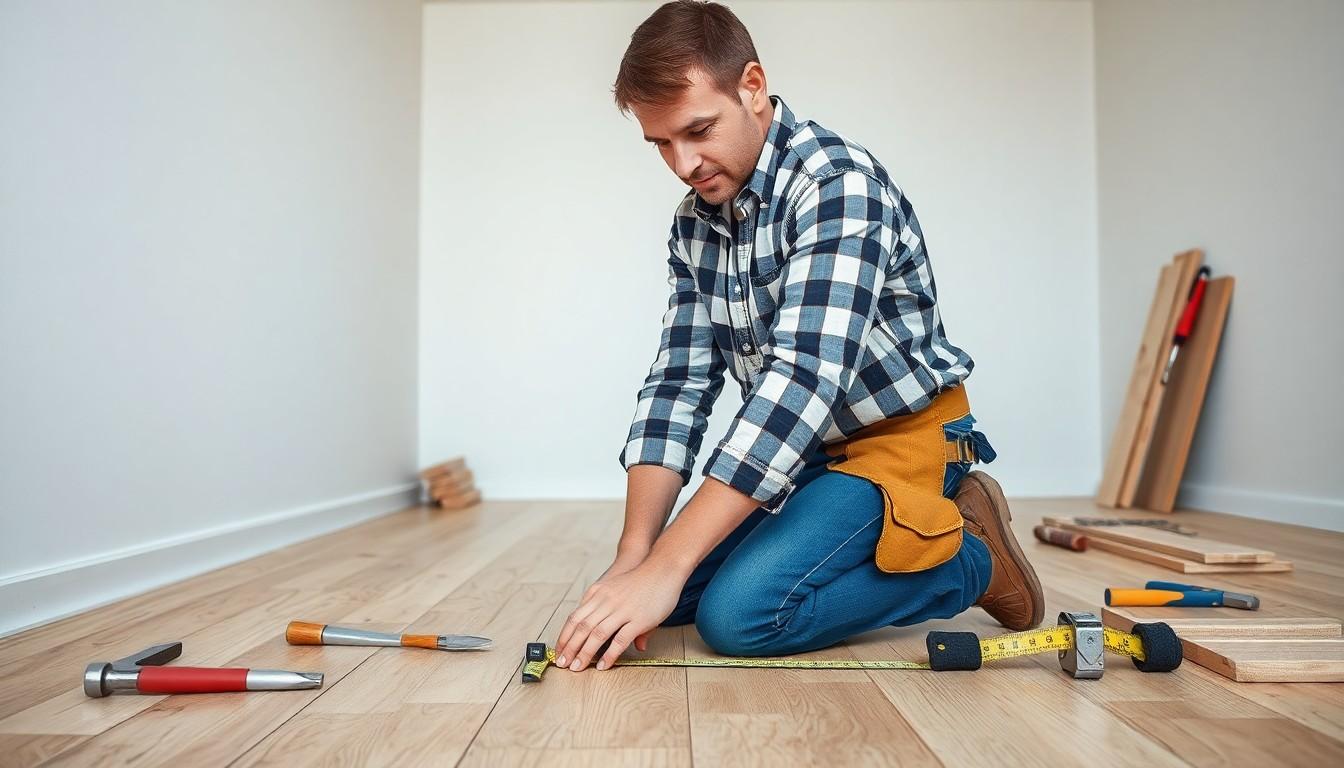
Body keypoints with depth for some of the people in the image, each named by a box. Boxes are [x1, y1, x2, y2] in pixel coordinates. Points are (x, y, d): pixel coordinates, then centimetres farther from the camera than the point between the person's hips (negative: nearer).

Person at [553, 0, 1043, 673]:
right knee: (669, 592, 2)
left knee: (739, 612, -24)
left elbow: (805, 375, -34)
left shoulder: (839, 183, -23)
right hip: (799, 449, 8)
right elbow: (677, 384, -4)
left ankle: (968, 555, -2)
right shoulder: (694, 226, 1)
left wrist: (664, 568, -37)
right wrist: (632, 559, -16)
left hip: (901, 434, -7)